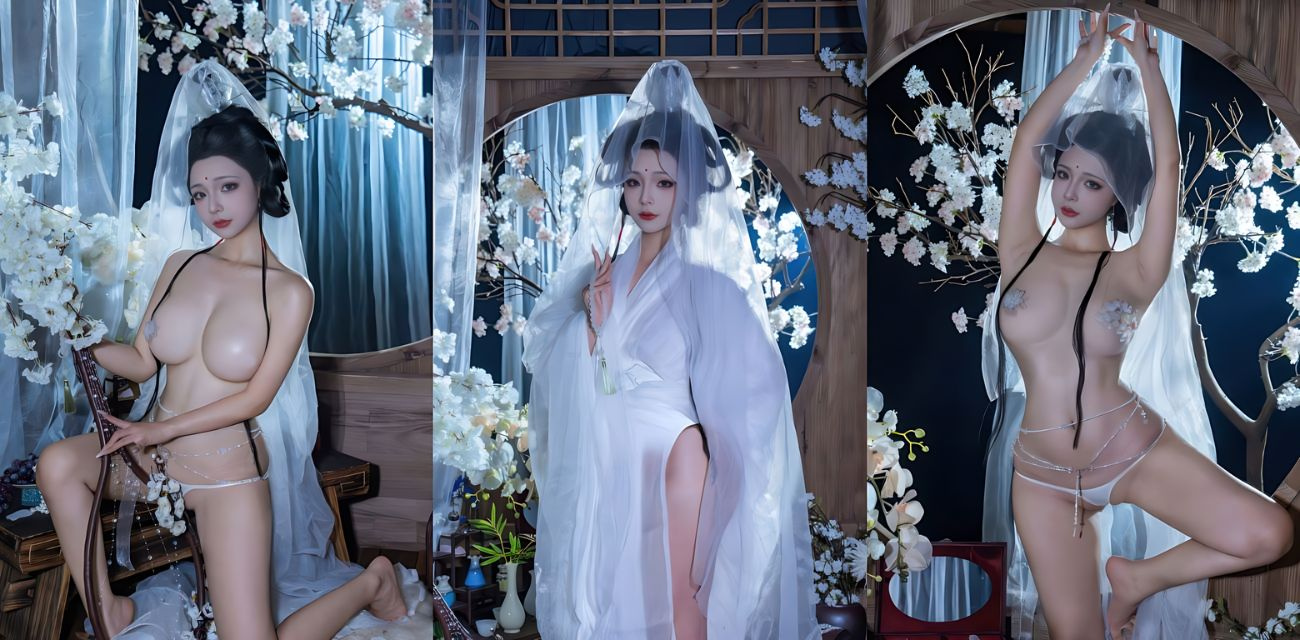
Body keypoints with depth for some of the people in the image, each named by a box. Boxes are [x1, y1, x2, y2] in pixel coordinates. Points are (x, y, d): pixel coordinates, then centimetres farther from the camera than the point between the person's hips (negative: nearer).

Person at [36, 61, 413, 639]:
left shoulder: (289, 291, -11)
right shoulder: (181, 264, 3)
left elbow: (256, 397, -12)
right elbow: (142, 361, 3)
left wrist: (164, 427, -15)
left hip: (228, 468, -5)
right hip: (155, 453, 5)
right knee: (57, 465, -24)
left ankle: (372, 580, 14)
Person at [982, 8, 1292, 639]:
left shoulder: (1135, 271, -3)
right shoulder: (1020, 254, 0)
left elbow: (1167, 164, -9)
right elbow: (1026, 142, -5)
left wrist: (1146, 61, -5)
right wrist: (1087, 57, 0)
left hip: (1138, 452, 0)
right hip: (1043, 477, 1)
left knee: (1269, 535, -18)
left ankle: (1137, 575, 7)